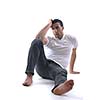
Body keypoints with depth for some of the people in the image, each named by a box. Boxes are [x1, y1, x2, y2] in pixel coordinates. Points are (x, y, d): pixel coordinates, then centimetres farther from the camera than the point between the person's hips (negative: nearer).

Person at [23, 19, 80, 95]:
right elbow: (38, 37, -11)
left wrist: (71, 70, 35)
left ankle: (59, 88, -81)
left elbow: (74, 53, 31)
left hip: (57, 67, -1)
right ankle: (29, 76, -34)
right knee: (37, 41, -25)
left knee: (62, 72, -42)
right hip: (42, 65, 2)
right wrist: (49, 24, 0)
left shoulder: (71, 39, 16)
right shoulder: (49, 40, 12)